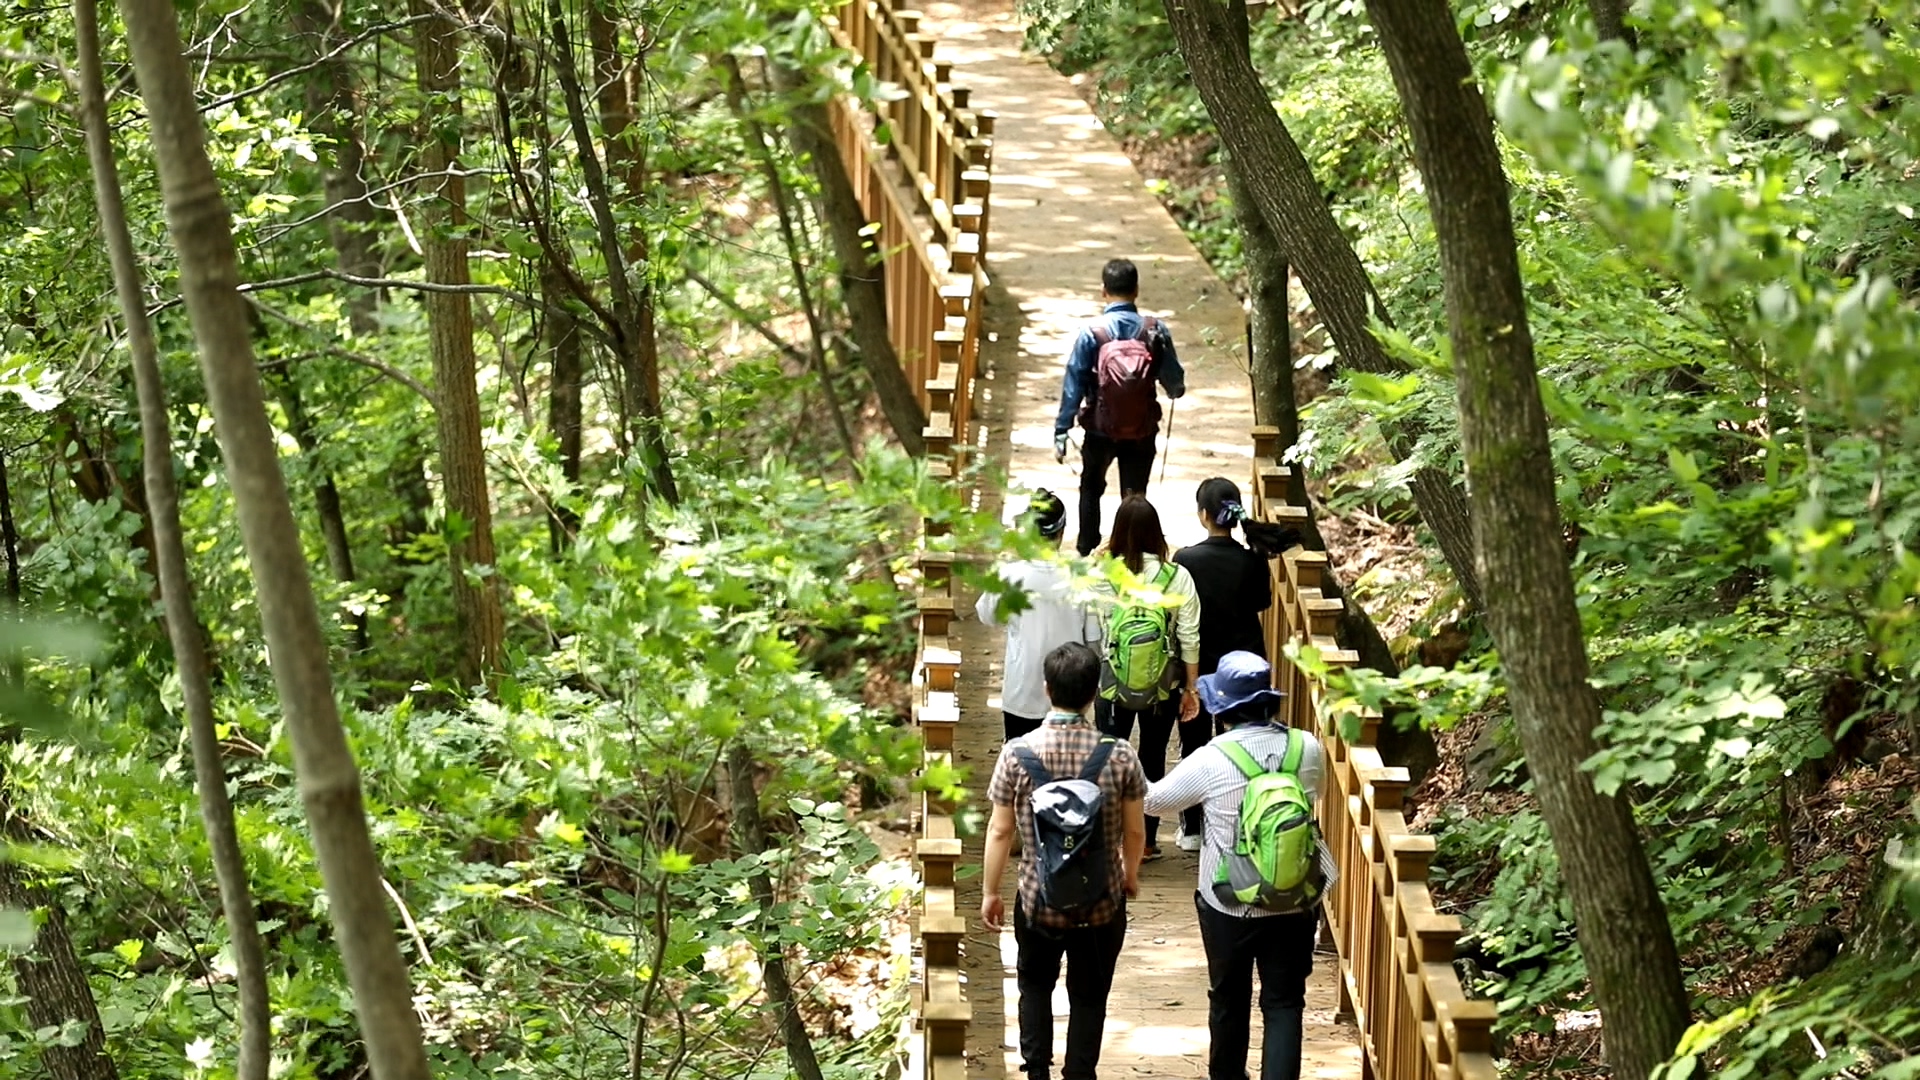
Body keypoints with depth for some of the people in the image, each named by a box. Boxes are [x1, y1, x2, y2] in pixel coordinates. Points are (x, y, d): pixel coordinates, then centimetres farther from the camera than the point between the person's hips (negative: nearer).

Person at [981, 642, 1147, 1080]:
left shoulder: (1017, 753, -15)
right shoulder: (1119, 756, -14)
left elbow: (1000, 831, -8)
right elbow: (1135, 832, -3)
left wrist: (990, 892, 6)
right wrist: (1131, 874, 18)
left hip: (1038, 900, 0)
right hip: (1102, 904, 0)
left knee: (1035, 984, 24)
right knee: (1089, 998, 17)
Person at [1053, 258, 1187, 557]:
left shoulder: (1091, 332, -15)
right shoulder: (1157, 331, -10)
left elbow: (1073, 386, -12)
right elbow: (1175, 384, -2)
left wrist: (1061, 432, -5)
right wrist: (1174, 390, 23)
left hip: (1100, 430, 0)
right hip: (1142, 431, 0)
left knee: (1091, 489, 22)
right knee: (1135, 496, 12)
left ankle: (1087, 553, 29)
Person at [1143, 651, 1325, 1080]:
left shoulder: (1211, 761, -18)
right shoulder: (1308, 749, -10)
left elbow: (1155, 801, -2)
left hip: (1228, 907, -1)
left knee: (1229, 1001, 19)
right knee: (1284, 1004, 8)